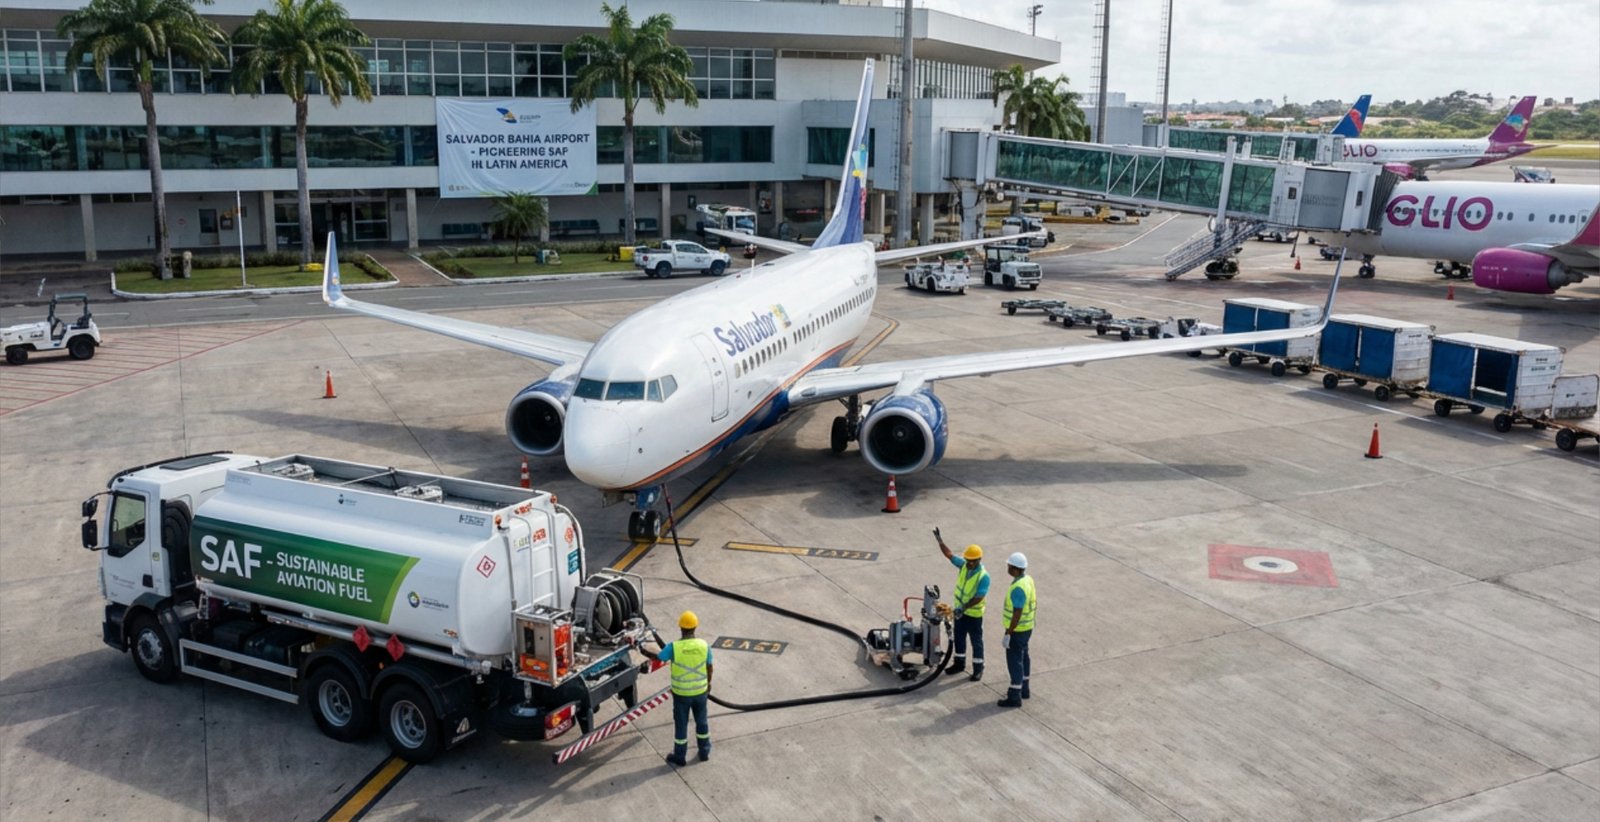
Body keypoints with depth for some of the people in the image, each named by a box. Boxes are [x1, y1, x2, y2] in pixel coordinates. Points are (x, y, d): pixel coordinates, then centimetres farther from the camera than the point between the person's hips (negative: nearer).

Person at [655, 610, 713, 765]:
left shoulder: (673, 647, -22)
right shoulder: (704, 645, -13)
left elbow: (657, 658, -8)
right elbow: (709, 668, -1)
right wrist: (708, 682, 18)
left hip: (681, 693, -2)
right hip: (700, 691, 2)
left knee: (681, 724, 14)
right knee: (701, 721, 21)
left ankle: (679, 757, 28)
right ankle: (704, 752, 37)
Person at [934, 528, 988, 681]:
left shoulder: (983, 576, -26)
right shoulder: (963, 565, -7)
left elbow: (979, 597, -28)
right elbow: (949, 554, -5)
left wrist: (964, 607, -36)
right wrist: (940, 541, -18)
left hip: (974, 614, -7)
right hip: (960, 610, 7)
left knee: (976, 642, 8)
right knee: (959, 638, 19)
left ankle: (978, 669, 21)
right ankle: (959, 663, 36)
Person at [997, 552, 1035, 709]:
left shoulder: (1018, 588, -28)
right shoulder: (1028, 579, 2)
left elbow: (1017, 614, -28)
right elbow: (1033, 603, 13)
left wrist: (1008, 634, -24)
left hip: (1017, 630, -10)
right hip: (1027, 627, 10)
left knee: (1014, 661, -2)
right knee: (1023, 657, 21)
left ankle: (1015, 697, 5)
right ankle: (1023, 689, 34)